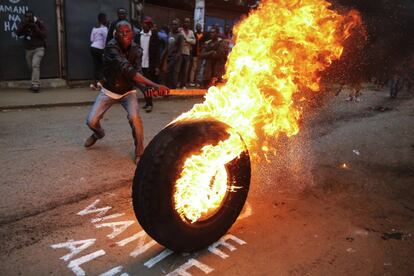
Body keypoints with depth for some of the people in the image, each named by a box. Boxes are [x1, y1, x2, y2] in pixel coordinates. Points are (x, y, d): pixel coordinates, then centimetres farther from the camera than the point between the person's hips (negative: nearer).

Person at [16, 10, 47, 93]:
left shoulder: (39, 23, -4)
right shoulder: (24, 24, 6)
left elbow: (44, 35, -12)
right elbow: (18, 33, -7)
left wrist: (35, 27, -22)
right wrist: (23, 25, -19)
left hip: (38, 48, -5)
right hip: (28, 49, 5)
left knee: (35, 65, -22)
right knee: (31, 67, 10)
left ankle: (35, 85, -26)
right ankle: (35, 83, 25)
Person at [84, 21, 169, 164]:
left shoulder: (136, 50, -13)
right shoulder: (111, 47, -27)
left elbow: (136, 72, -27)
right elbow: (127, 70, -42)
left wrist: (148, 87, -51)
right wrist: (154, 85, -52)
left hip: (127, 91, 1)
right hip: (108, 90, 0)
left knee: (134, 117, -26)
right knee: (91, 121, -5)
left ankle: (139, 152, -5)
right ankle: (99, 133, 35)